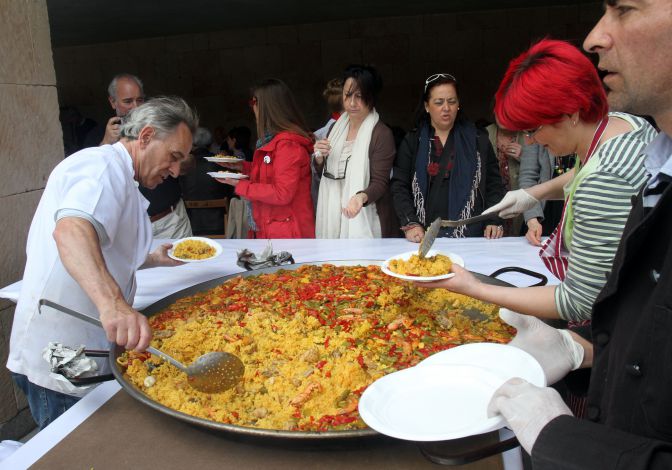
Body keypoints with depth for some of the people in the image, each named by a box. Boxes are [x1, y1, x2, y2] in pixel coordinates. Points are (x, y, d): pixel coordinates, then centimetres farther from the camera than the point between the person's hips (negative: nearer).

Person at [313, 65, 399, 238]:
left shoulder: (382, 134, -11)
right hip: (333, 216, 5)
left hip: (364, 220, -5)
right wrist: (319, 158, -5)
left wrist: (362, 196, -33)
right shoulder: (336, 128, 8)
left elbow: (380, 183, -13)